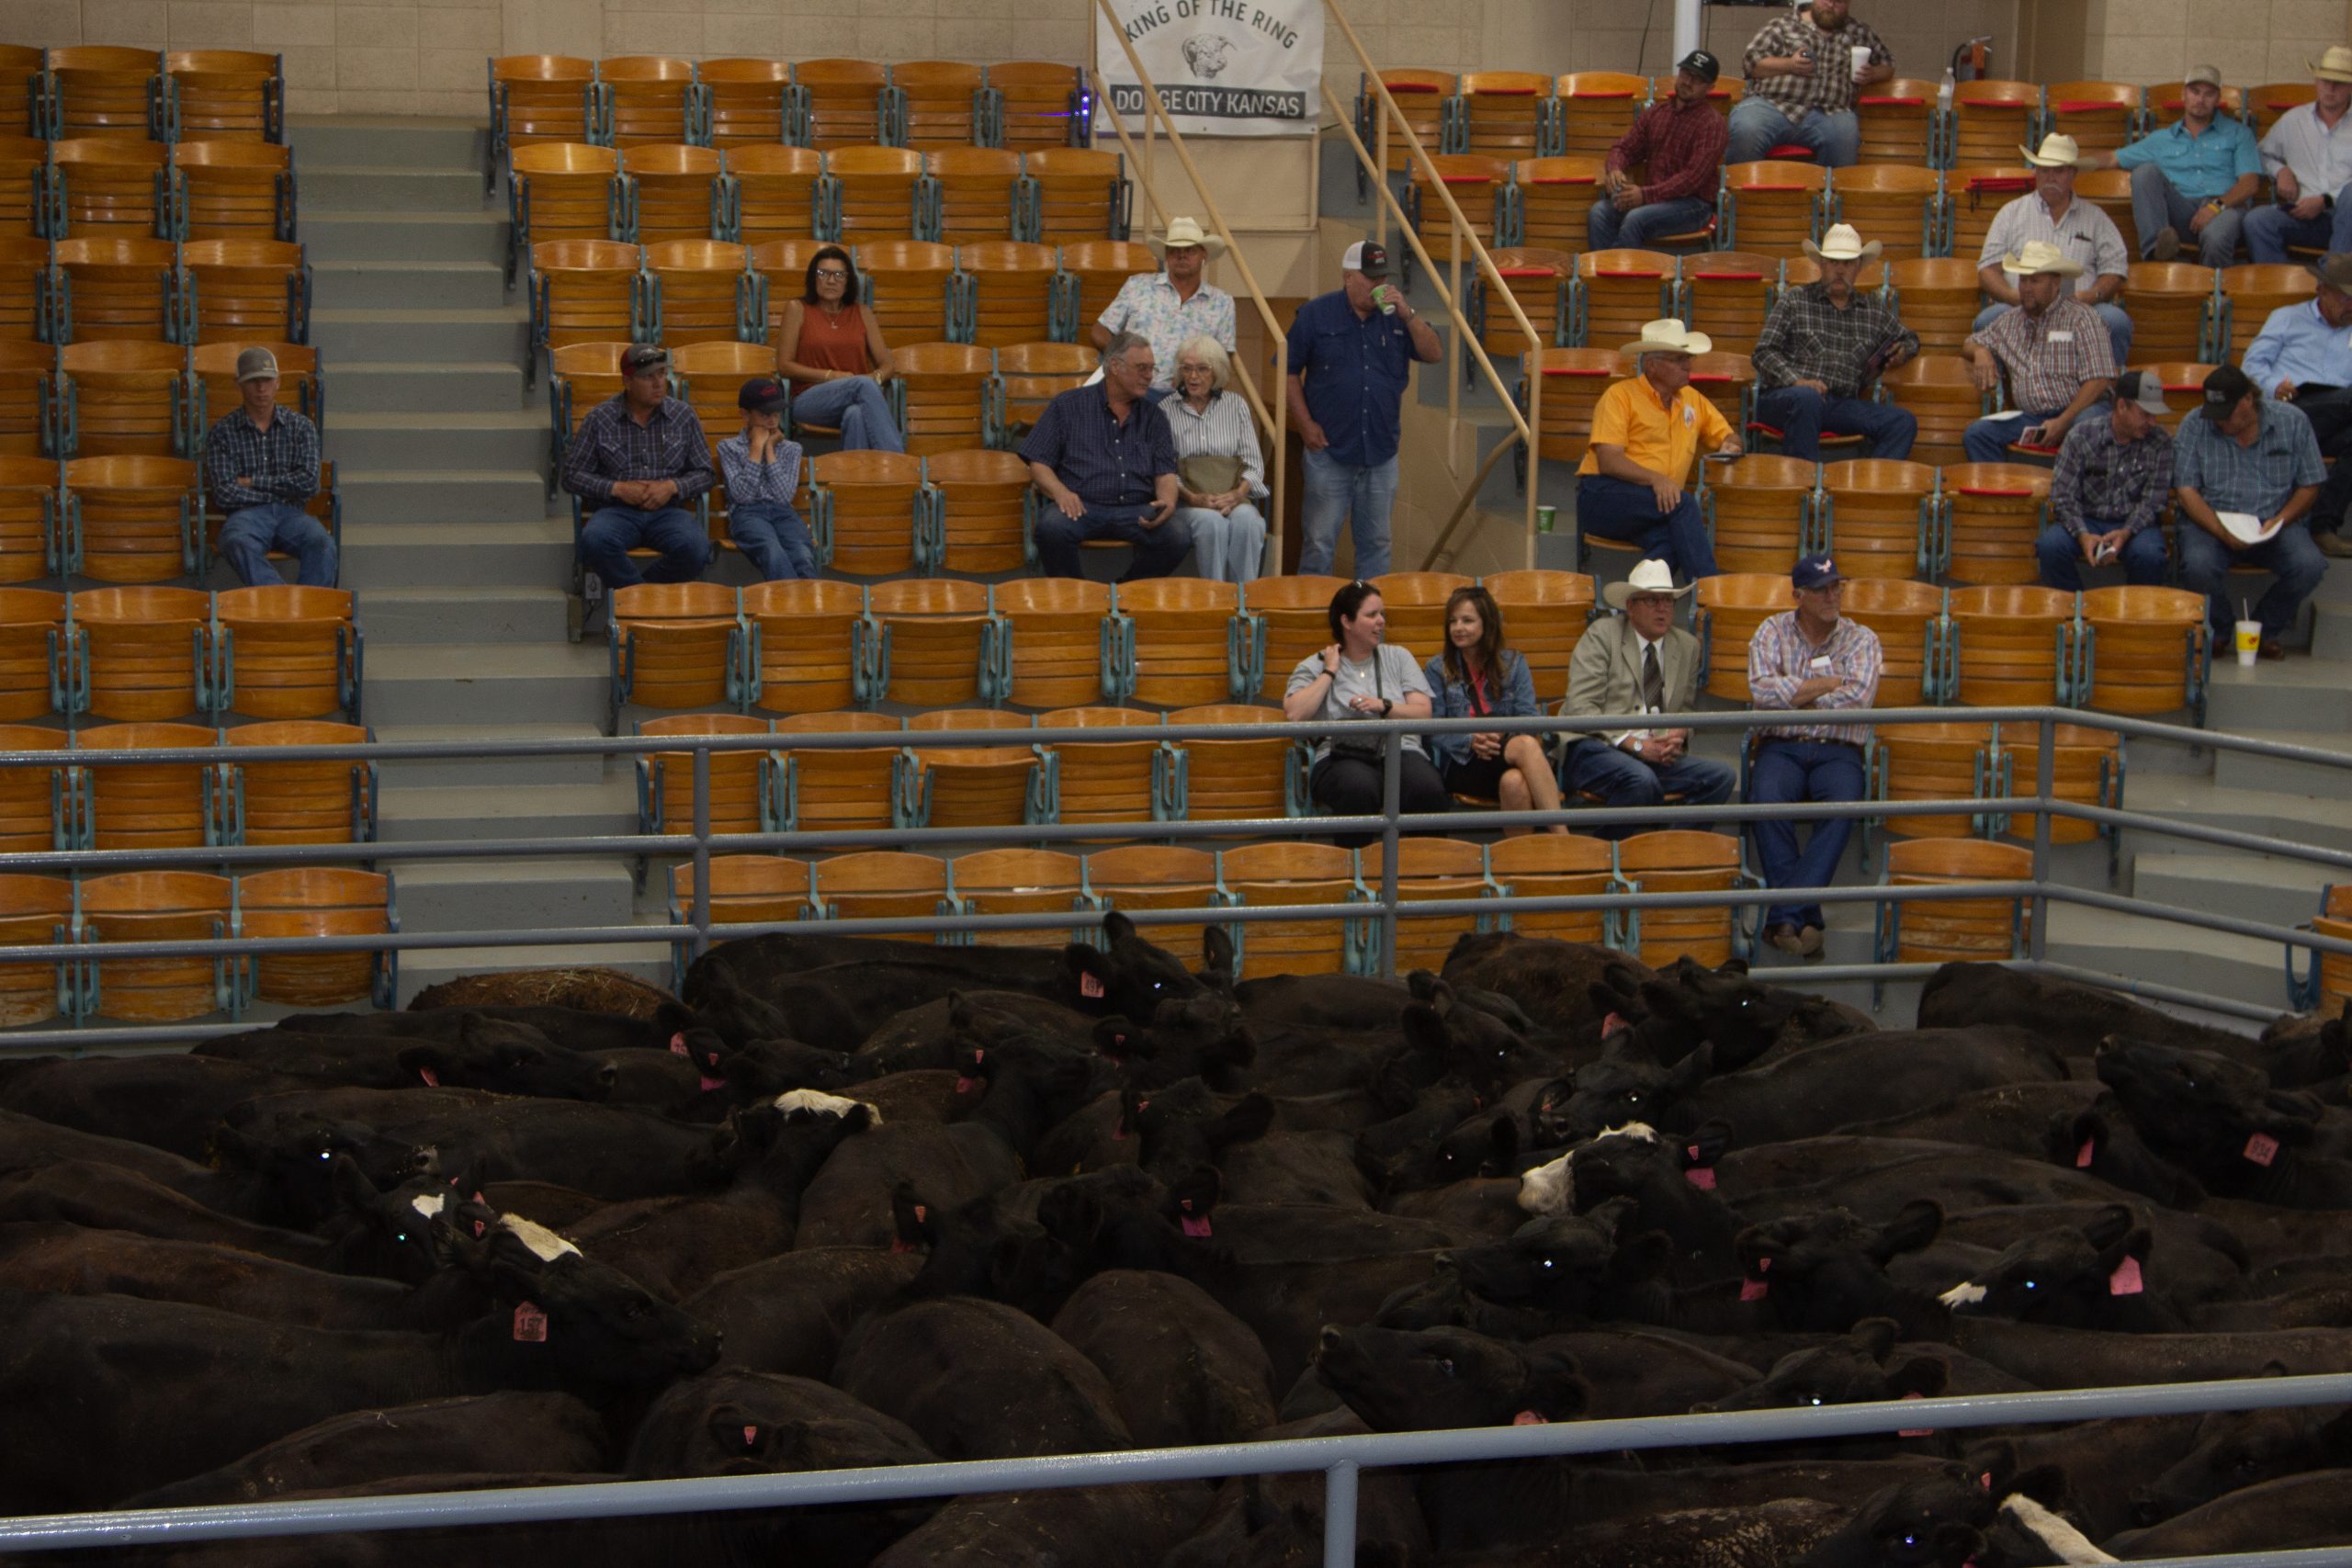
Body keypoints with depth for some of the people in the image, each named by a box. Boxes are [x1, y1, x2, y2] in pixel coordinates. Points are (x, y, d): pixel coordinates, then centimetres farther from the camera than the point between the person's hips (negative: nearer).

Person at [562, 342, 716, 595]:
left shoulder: (683, 416, 9)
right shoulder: (600, 418, 4)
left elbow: (704, 473, 13)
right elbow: (572, 475, 5)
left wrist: (672, 486, -7)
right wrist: (617, 488, -9)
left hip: (668, 509, 1)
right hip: (617, 510, -1)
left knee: (696, 548, -32)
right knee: (594, 540, -36)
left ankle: (632, 588, -9)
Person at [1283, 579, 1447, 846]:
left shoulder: (1398, 657, 23)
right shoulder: (1314, 666, 15)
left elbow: (1423, 713, 13)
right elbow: (1294, 714, -4)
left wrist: (1385, 706, -4)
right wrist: (1329, 672, 4)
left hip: (1401, 752, 2)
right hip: (1341, 756, -2)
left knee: (1429, 789, -34)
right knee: (1358, 787, -40)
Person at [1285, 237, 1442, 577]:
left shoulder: (1397, 314, 8)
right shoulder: (1315, 314, -1)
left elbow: (1433, 354, -1)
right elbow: (1289, 372, 2)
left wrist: (1407, 314, -13)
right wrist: (1305, 424, -6)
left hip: (1381, 452, 3)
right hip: (1329, 449, -3)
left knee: (1376, 542, 10)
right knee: (1319, 543, -2)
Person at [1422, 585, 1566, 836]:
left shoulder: (1513, 664, 17)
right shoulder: (1437, 669, 12)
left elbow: (1529, 720, 5)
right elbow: (1433, 732, 2)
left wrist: (1502, 736, -15)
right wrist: (1470, 742, -16)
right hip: (1461, 764, -2)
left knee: (1514, 782, -40)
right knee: (1526, 747, -36)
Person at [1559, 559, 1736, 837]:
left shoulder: (1687, 646, 18)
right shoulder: (1601, 637, 0)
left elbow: (1686, 709, 27)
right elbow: (1581, 708, -9)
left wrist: (1679, 736, 1)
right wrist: (1634, 744, -17)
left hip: (1657, 755, 6)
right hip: (1592, 751, -6)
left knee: (1720, 776, -17)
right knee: (1642, 780, -36)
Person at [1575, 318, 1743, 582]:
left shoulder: (1691, 400, 18)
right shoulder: (1620, 396, -3)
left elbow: (1727, 434, 29)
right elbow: (1608, 461, -13)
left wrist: (1730, 446, 2)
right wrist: (1655, 479, -28)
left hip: (1659, 504, 5)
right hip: (1603, 498, -5)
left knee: (1671, 542, -34)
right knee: (1683, 503, -32)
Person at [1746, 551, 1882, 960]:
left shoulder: (1861, 639, 11)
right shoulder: (1774, 631, 11)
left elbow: (1859, 697, -8)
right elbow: (1762, 688, -7)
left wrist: (1795, 698, -4)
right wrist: (1829, 684, -5)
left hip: (1838, 751, 0)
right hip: (1781, 747, 0)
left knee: (1843, 805, -35)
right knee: (1767, 799, -35)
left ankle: (1785, 917, -40)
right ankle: (1803, 916, -33)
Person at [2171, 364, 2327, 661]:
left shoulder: (2292, 422, 0)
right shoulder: (2194, 425, -3)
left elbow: (2309, 486, 4)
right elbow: (2185, 490, -7)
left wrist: (2279, 521, -14)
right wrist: (2222, 532, -22)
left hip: (2274, 523, 1)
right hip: (2211, 522, -1)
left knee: (2309, 565, -28)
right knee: (2198, 566, -34)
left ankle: (2268, 628, 3)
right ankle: (2217, 628, 1)